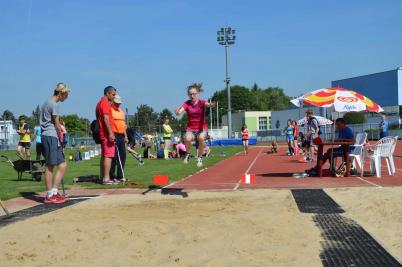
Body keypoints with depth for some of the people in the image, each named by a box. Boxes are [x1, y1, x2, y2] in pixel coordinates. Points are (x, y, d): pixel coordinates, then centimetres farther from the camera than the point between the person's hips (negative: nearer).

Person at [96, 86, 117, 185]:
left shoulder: (100, 103, 20)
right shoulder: (105, 103, -11)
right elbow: (106, 119, -19)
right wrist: (110, 133, -22)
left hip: (102, 133, 11)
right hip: (107, 133, -11)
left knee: (104, 156, 14)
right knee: (108, 155, -11)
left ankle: (102, 177, 19)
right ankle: (106, 178, -13)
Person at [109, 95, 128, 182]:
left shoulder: (122, 112, 21)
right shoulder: (110, 110, -4)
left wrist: (125, 136, 20)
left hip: (122, 136, 8)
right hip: (114, 136, -8)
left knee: (123, 156, 7)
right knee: (114, 156, -9)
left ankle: (120, 176, 14)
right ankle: (112, 177, -4)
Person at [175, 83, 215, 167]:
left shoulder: (201, 102, -4)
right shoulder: (187, 103, -2)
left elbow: (207, 104, -28)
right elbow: (179, 112, -19)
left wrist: (211, 105, -52)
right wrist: (177, 112, -44)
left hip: (202, 128, -1)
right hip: (190, 129, 1)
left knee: (201, 138, -34)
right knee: (187, 139, -32)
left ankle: (199, 158, -10)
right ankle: (187, 154, 0)